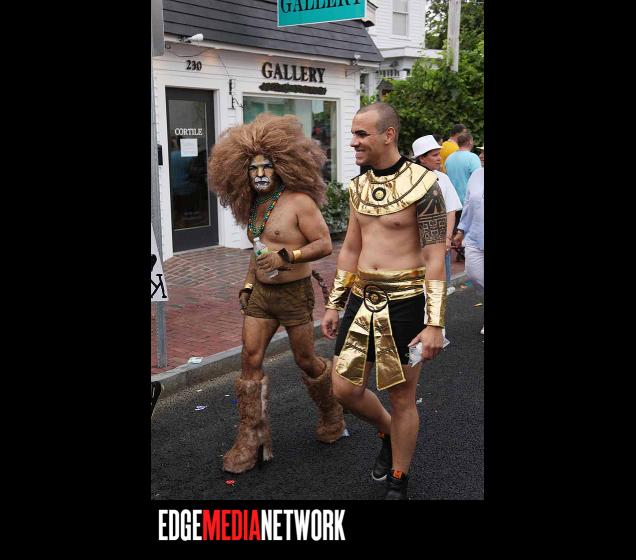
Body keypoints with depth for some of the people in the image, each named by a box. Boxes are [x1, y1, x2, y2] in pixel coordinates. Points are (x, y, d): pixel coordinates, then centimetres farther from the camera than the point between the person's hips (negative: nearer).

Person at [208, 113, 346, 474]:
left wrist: (285, 257, -26)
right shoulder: (255, 207, 10)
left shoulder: (299, 201, -13)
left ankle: (332, 417, 34)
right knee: (251, 359, -1)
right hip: (261, 294, 7)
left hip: (293, 293, -6)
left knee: (306, 360, 6)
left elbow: (324, 244, -16)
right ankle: (251, 441, 6)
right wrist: (248, 284, 15)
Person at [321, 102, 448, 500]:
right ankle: (389, 432, 40)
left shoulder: (422, 185, -12)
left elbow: (436, 258, -13)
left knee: (402, 397, 7)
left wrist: (435, 324, -17)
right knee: (345, 389, 8)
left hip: (404, 302, -6)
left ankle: (398, 484, 28)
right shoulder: (358, 186, 8)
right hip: (361, 298, 6)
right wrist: (334, 305, 15)